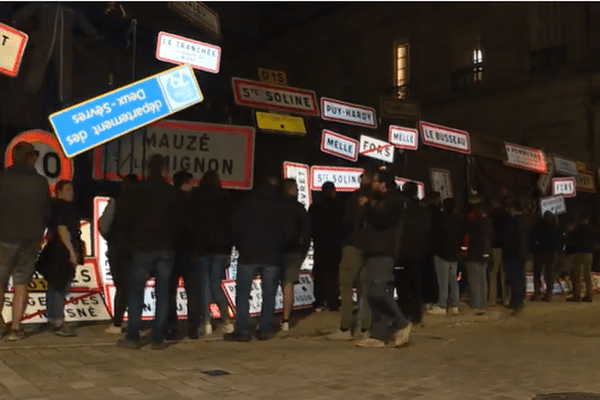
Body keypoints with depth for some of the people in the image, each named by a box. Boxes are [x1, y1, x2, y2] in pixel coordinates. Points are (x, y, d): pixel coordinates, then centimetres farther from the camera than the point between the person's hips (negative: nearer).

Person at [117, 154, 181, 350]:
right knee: (162, 294, 3)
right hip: (166, 249, 2)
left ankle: (133, 337, 3)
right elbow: (178, 220, 6)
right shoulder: (172, 192, 4)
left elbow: (128, 218, 2)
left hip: (143, 248, -1)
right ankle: (158, 338, 3)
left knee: (135, 293, 5)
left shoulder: (136, 190, 0)